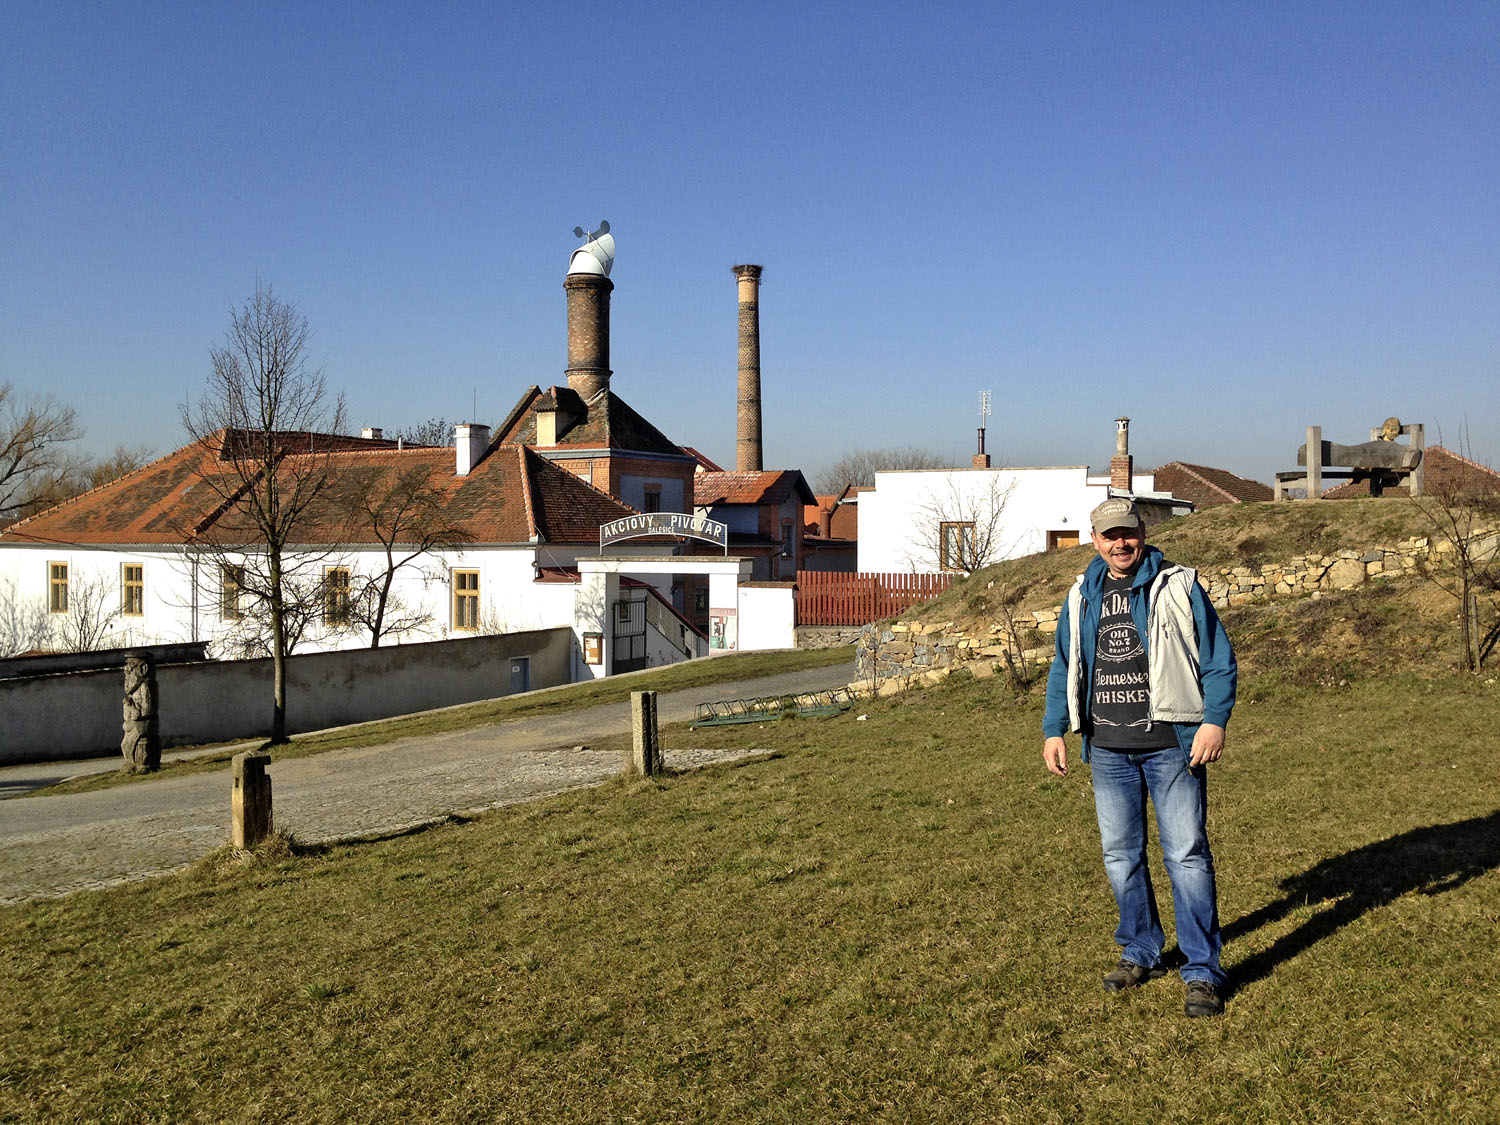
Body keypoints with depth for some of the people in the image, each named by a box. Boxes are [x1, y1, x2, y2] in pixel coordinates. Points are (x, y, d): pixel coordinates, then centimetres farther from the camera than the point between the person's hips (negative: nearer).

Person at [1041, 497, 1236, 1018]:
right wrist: (1054, 729, 10)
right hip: (1108, 750, 4)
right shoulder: (1081, 597, 11)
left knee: (1187, 855, -3)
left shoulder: (1177, 587, -1)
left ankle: (1202, 971, 5)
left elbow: (1218, 659, -3)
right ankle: (1141, 953, 27)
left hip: (1172, 746, -4)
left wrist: (1214, 720, -13)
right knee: (1120, 854, 11)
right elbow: (1063, 668, 17)